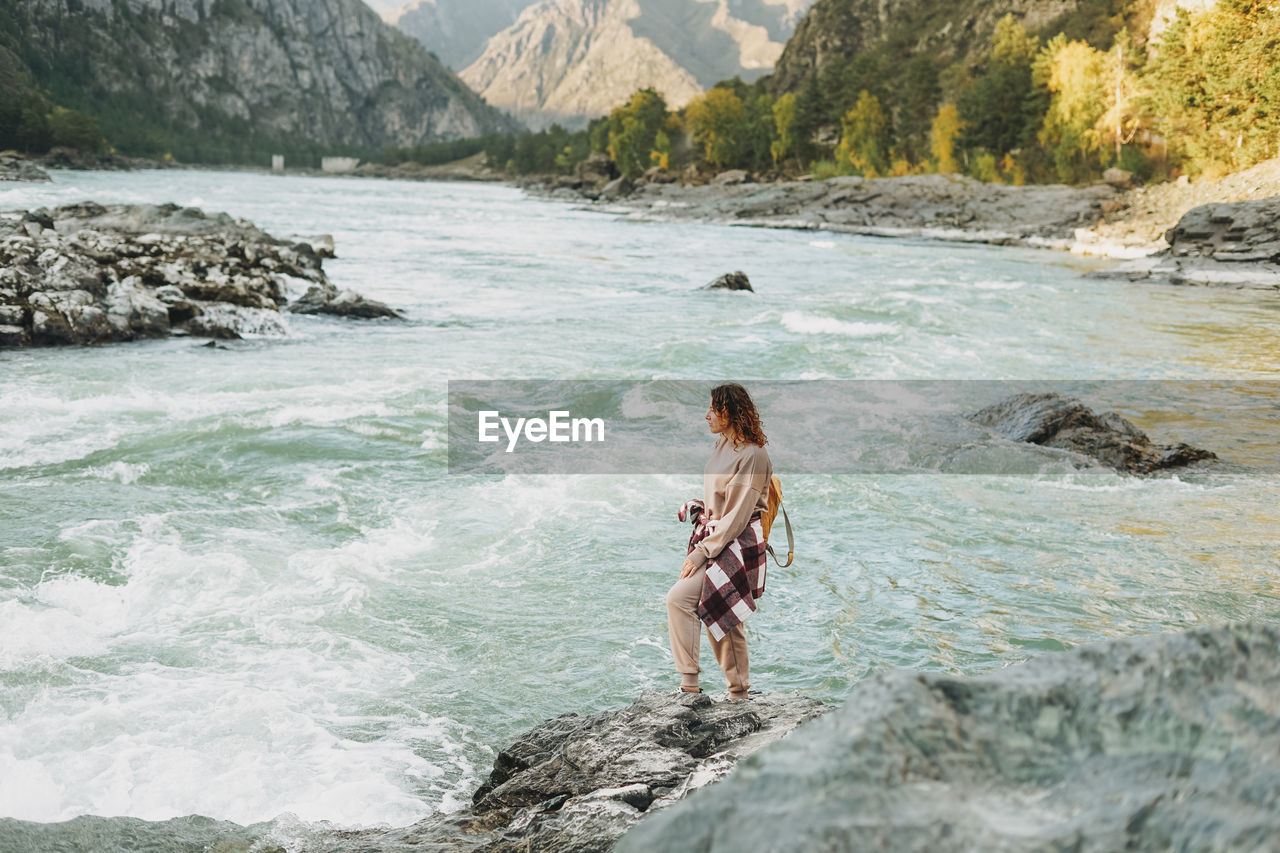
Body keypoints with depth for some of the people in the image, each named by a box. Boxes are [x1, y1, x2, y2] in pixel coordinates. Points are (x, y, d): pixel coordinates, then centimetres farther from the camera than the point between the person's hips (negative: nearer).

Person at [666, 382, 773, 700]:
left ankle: (689, 682, -11)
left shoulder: (752, 454, -17)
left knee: (679, 598, -18)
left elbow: (737, 515, -18)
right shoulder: (722, 446, 9)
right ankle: (738, 693, 22)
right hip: (713, 535, 9)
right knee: (722, 617, 12)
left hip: (736, 543, -9)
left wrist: (702, 552, -17)